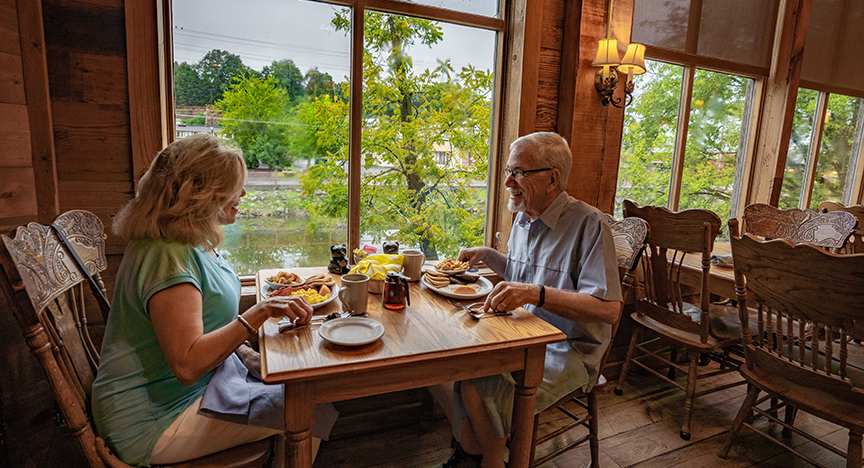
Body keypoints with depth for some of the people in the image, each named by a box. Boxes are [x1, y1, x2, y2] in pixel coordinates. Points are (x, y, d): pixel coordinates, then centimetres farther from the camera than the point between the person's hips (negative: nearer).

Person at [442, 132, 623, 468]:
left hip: (567, 351, -7)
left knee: (478, 389, -22)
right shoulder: (524, 218, 8)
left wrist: (537, 294, -35)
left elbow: (609, 309, -25)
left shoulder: (588, 223, -18)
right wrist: (487, 255, 11)